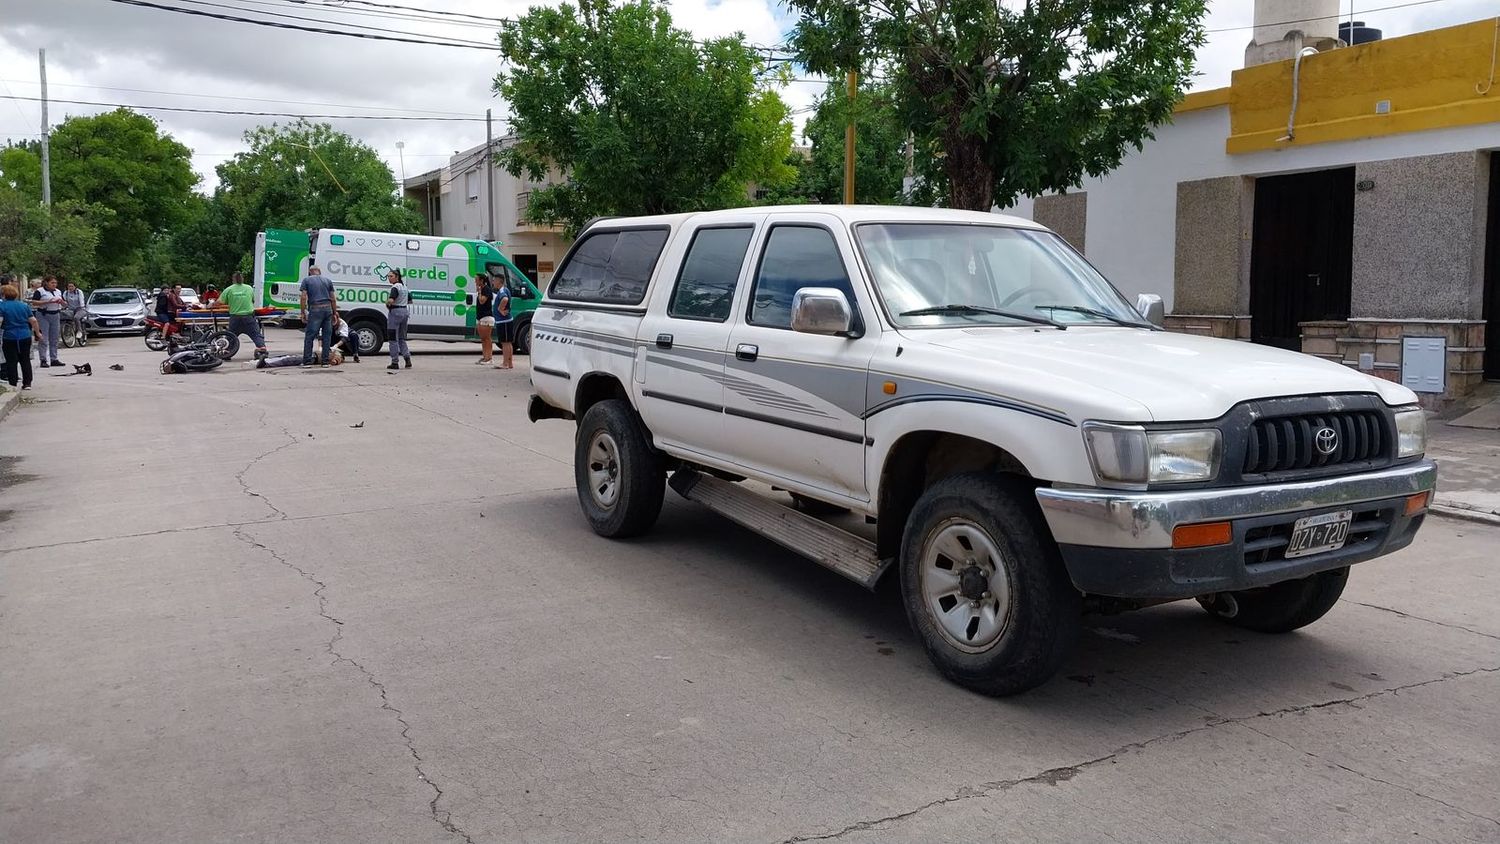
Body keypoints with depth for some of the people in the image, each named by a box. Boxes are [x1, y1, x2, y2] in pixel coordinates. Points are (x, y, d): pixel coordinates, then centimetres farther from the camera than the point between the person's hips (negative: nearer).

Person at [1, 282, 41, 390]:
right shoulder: (24, 305, 7)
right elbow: (33, 320, 5)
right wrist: (38, 333, 16)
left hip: (10, 337, -4)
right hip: (25, 336, 4)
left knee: (11, 361, 2)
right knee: (25, 360, 11)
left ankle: (12, 384, 2)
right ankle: (27, 383, 10)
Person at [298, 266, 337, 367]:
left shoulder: (306, 280, 8)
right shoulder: (328, 281, 16)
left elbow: (304, 297, -1)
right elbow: (333, 299, 13)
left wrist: (303, 313, 1)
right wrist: (334, 313, 18)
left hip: (315, 309, -3)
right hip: (328, 308, 3)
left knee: (309, 336, 1)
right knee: (327, 336, 8)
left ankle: (307, 361, -2)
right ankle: (325, 361, 8)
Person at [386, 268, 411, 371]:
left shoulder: (395, 287, -14)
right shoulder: (404, 286, 13)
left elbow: (390, 301, -29)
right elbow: (410, 301, 23)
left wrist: (387, 303, -9)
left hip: (395, 312, -8)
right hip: (404, 311, 8)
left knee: (394, 338, -1)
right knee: (402, 338, 14)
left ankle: (395, 362, 1)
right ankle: (408, 360, 4)